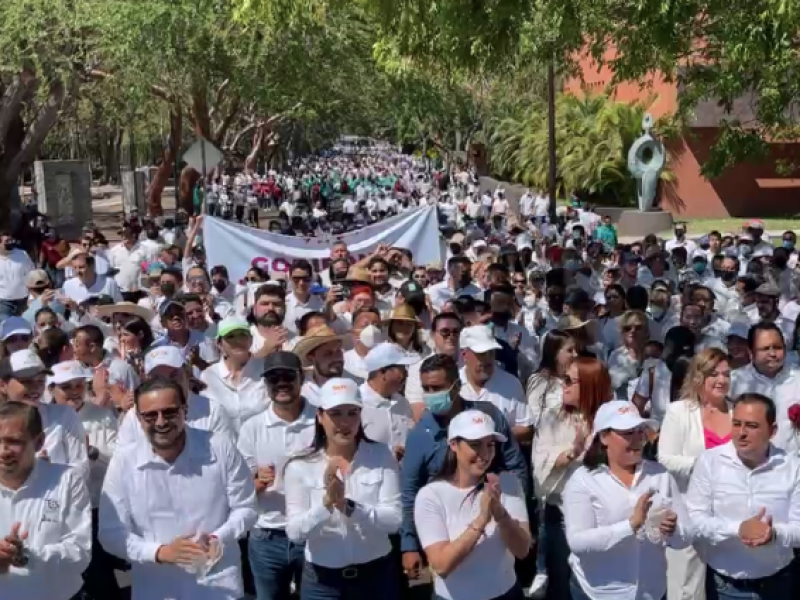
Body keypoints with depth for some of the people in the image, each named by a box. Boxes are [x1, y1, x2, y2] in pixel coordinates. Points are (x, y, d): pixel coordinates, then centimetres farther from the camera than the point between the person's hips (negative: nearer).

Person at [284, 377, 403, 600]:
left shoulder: (381, 456, -4)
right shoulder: (300, 467, -5)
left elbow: (393, 520, -12)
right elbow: (295, 532, -11)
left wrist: (348, 506, -25)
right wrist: (326, 502, -27)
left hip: (377, 576, 1)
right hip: (322, 581, 0)